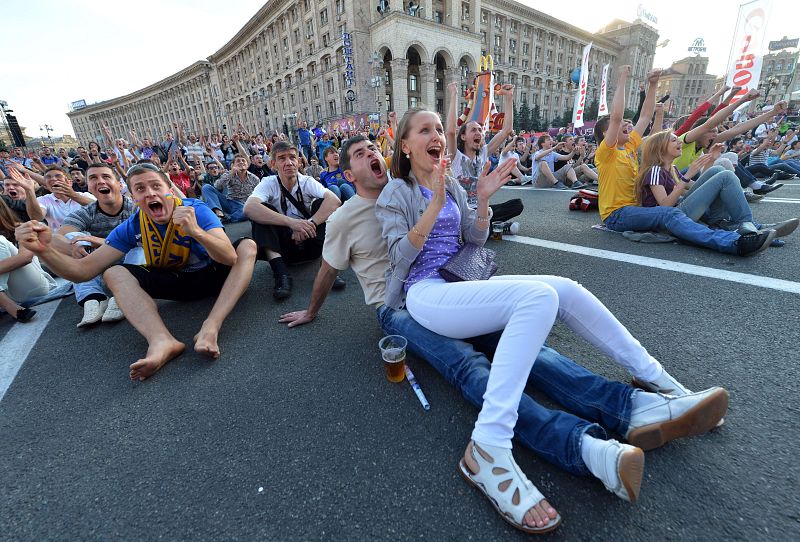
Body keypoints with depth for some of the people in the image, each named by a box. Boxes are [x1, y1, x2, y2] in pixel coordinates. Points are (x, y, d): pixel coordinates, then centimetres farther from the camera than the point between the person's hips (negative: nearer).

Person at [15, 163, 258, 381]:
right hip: (176, 283, 3)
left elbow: (230, 258, -33)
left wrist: (195, 231, -48)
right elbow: (83, 270, -9)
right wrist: (44, 249, -28)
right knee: (115, 273, -16)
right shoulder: (132, 227, -8)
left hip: (212, 275, -3)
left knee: (248, 246, -27)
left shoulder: (196, 210, -19)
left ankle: (210, 327, -43)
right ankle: (161, 340, -42)